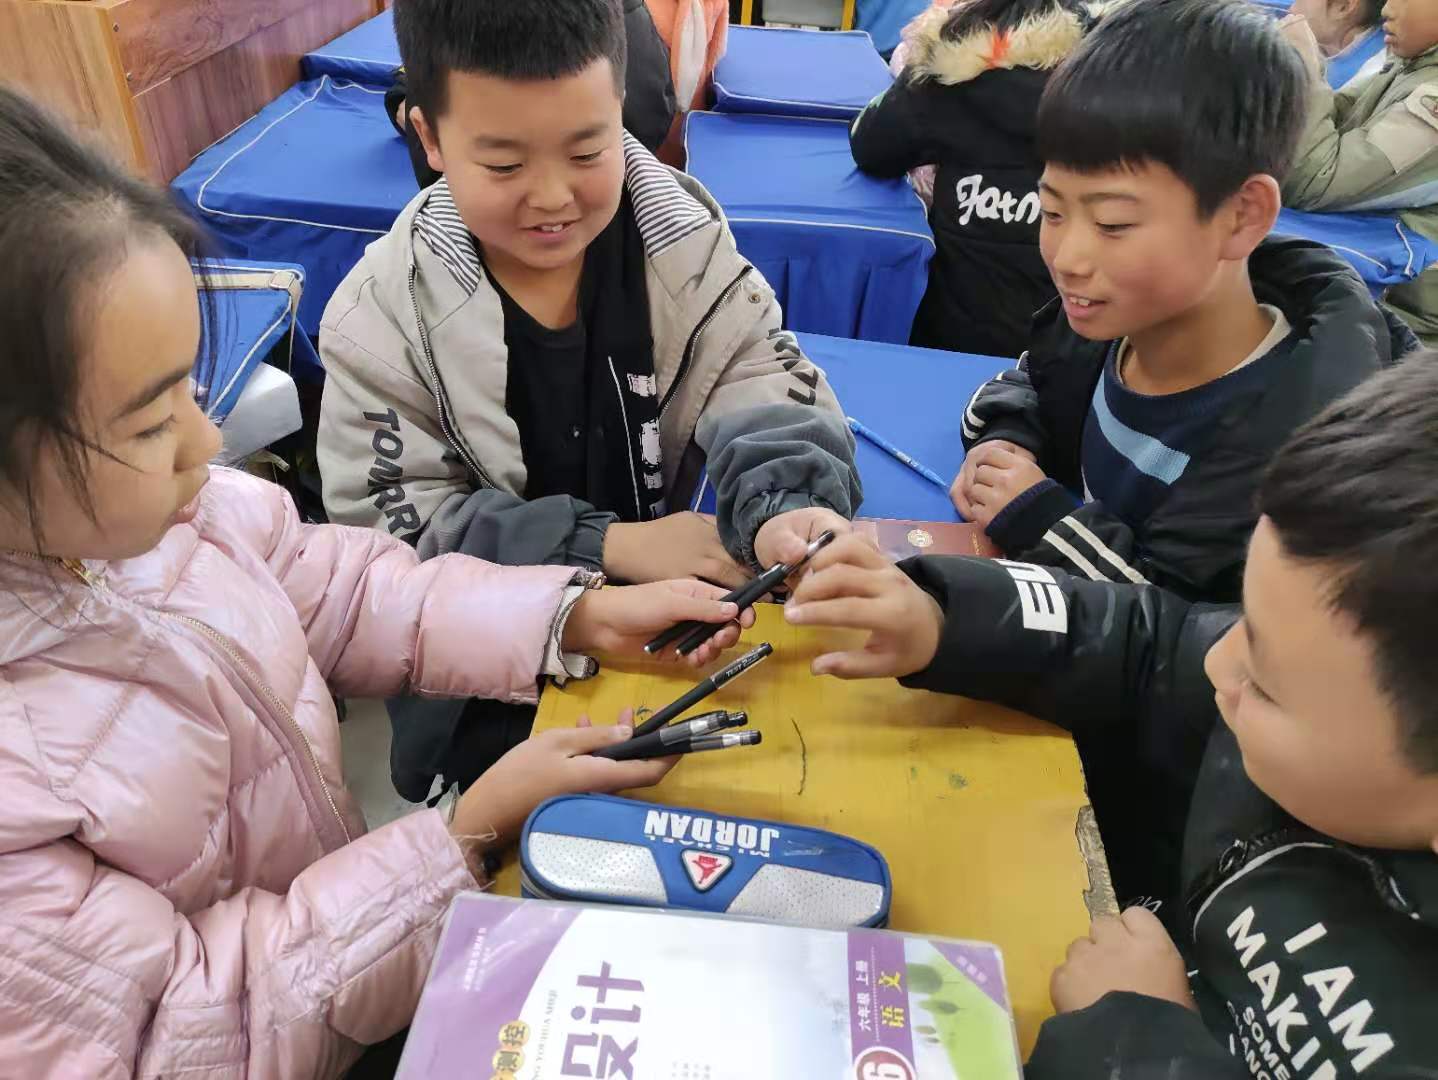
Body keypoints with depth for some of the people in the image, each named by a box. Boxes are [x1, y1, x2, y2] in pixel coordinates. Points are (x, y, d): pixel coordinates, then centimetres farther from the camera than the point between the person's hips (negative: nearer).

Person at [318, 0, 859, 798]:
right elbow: (388, 530, -15)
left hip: (678, 609, 2)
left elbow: (765, 390, -12)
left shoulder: (682, 237, -9)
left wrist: (783, 509, -36)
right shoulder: (385, 315, -14)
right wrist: (608, 546, -24)